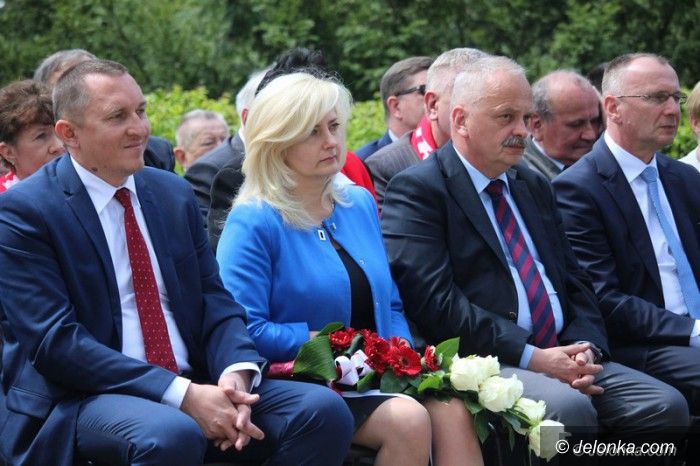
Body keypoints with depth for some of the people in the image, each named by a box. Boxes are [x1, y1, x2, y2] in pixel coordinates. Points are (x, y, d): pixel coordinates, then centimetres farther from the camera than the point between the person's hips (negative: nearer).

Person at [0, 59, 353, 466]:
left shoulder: (175, 193, 14)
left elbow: (214, 299, 12)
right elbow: (56, 341, -14)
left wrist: (236, 373, -12)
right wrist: (183, 395, -21)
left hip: (193, 383, 6)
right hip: (82, 400, -6)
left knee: (324, 410, -17)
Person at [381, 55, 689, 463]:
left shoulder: (535, 187, 23)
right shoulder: (417, 190, -3)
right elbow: (435, 303, -14)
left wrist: (583, 346, -2)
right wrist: (532, 357, -17)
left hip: (561, 356, 7)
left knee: (667, 405, -15)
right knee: (570, 407, -34)